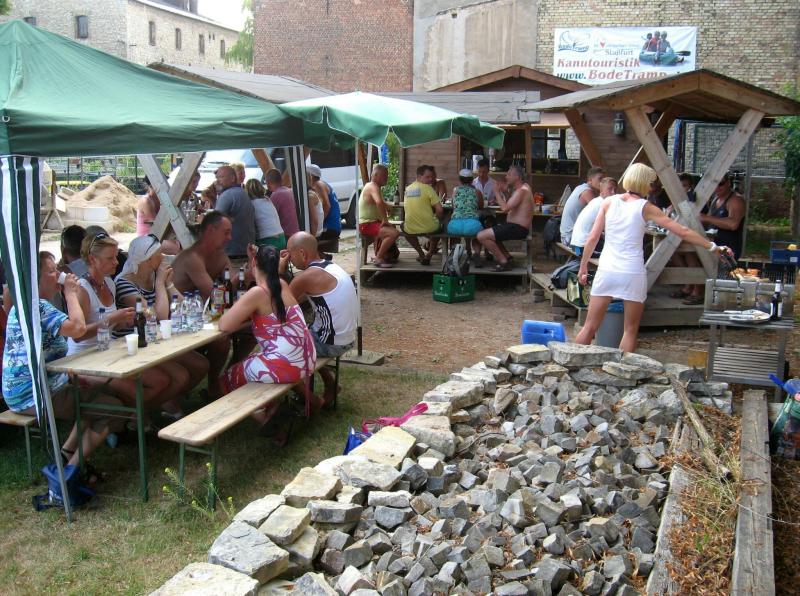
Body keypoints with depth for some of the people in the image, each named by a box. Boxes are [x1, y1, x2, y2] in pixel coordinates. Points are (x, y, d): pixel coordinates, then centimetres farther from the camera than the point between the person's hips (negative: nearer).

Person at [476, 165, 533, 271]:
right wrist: (504, 192, 5)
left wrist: (497, 192, -15)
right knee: (488, 232, 25)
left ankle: (504, 262, -9)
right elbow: (508, 208, 15)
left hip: (517, 229, -11)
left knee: (481, 236, -18)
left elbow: (504, 208, -26)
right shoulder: (523, 187, 15)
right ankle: (507, 257, 15)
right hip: (515, 226, 11)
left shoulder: (521, 190, -17)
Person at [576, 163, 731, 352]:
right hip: (632, 273, -2)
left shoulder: (609, 202, 4)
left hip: (606, 271, 3)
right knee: (630, 330, 10)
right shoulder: (645, 207, -2)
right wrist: (713, 247, 6)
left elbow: (593, 238, 3)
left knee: (590, 327, 9)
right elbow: (683, 232, -2)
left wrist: (583, 265, 13)